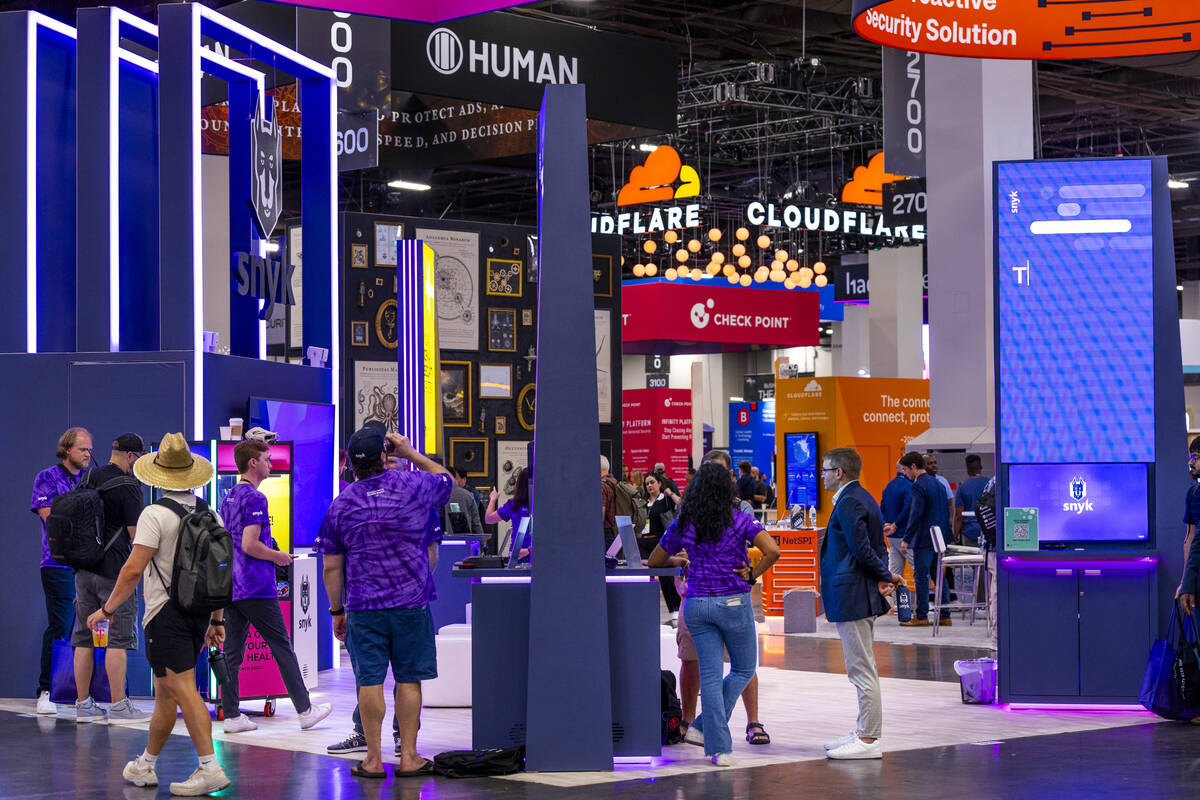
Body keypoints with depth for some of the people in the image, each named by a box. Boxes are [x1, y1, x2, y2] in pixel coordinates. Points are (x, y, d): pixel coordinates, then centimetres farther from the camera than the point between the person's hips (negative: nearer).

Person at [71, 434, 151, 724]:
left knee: (84, 638, 9)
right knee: (118, 638, -4)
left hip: (83, 567, 7)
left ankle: (83, 704, 11)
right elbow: (136, 534, -13)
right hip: (114, 569, -7)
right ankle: (119, 706, -5)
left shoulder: (87, 479, 12)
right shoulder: (128, 486, -11)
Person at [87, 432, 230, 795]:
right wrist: (217, 620, 17)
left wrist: (107, 608, -7)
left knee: (183, 690, -10)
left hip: (166, 613, -7)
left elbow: (134, 569, -17)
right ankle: (145, 765, 27)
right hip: (198, 612, 7)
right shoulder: (211, 515, 8)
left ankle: (210, 768, -18)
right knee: (165, 693, 16)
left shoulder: (156, 514, -12)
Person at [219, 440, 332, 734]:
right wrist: (277, 557, -5)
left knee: (231, 652, 5)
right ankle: (305, 710, 7)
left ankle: (231, 716, 3)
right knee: (282, 648, 1)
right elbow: (249, 545, -21)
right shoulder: (255, 498, -13)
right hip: (256, 588, -8)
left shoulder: (228, 499, 15)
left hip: (230, 586, 8)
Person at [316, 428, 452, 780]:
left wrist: (337, 610, 13)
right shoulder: (414, 486, -2)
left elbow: (331, 567, 4)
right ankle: (408, 756, 9)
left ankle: (373, 759, 6)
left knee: (370, 681, 2)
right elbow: (446, 479, 22)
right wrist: (411, 453, 25)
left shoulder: (341, 504, 1)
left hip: (363, 606, 0)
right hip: (412, 601, 0)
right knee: (409, 679, 6)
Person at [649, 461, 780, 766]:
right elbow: (772, 551, -17)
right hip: (734, 602, -3)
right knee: (743, 669, 15)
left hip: (697, 604, 3)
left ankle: (719, 747, 1)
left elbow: (655, 561, 13)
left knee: (710, 675, 5)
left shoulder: (682, 524, 3)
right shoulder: (739, 520, -5)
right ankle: (703, 727, 7)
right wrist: (752, 576, -3)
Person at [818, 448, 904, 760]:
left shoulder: (849, 503, -17)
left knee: (862, 670, -7)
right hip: (861, 597, 11)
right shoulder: (863, 498, 16)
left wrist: (886, 577, -9)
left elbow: (862, 549, -21)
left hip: (852, 598, -11)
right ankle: (865, 733, 23)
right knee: (862, 669, 16)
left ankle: (869, 740, -4)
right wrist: (883, 577, 3)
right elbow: (876, 547, 17)